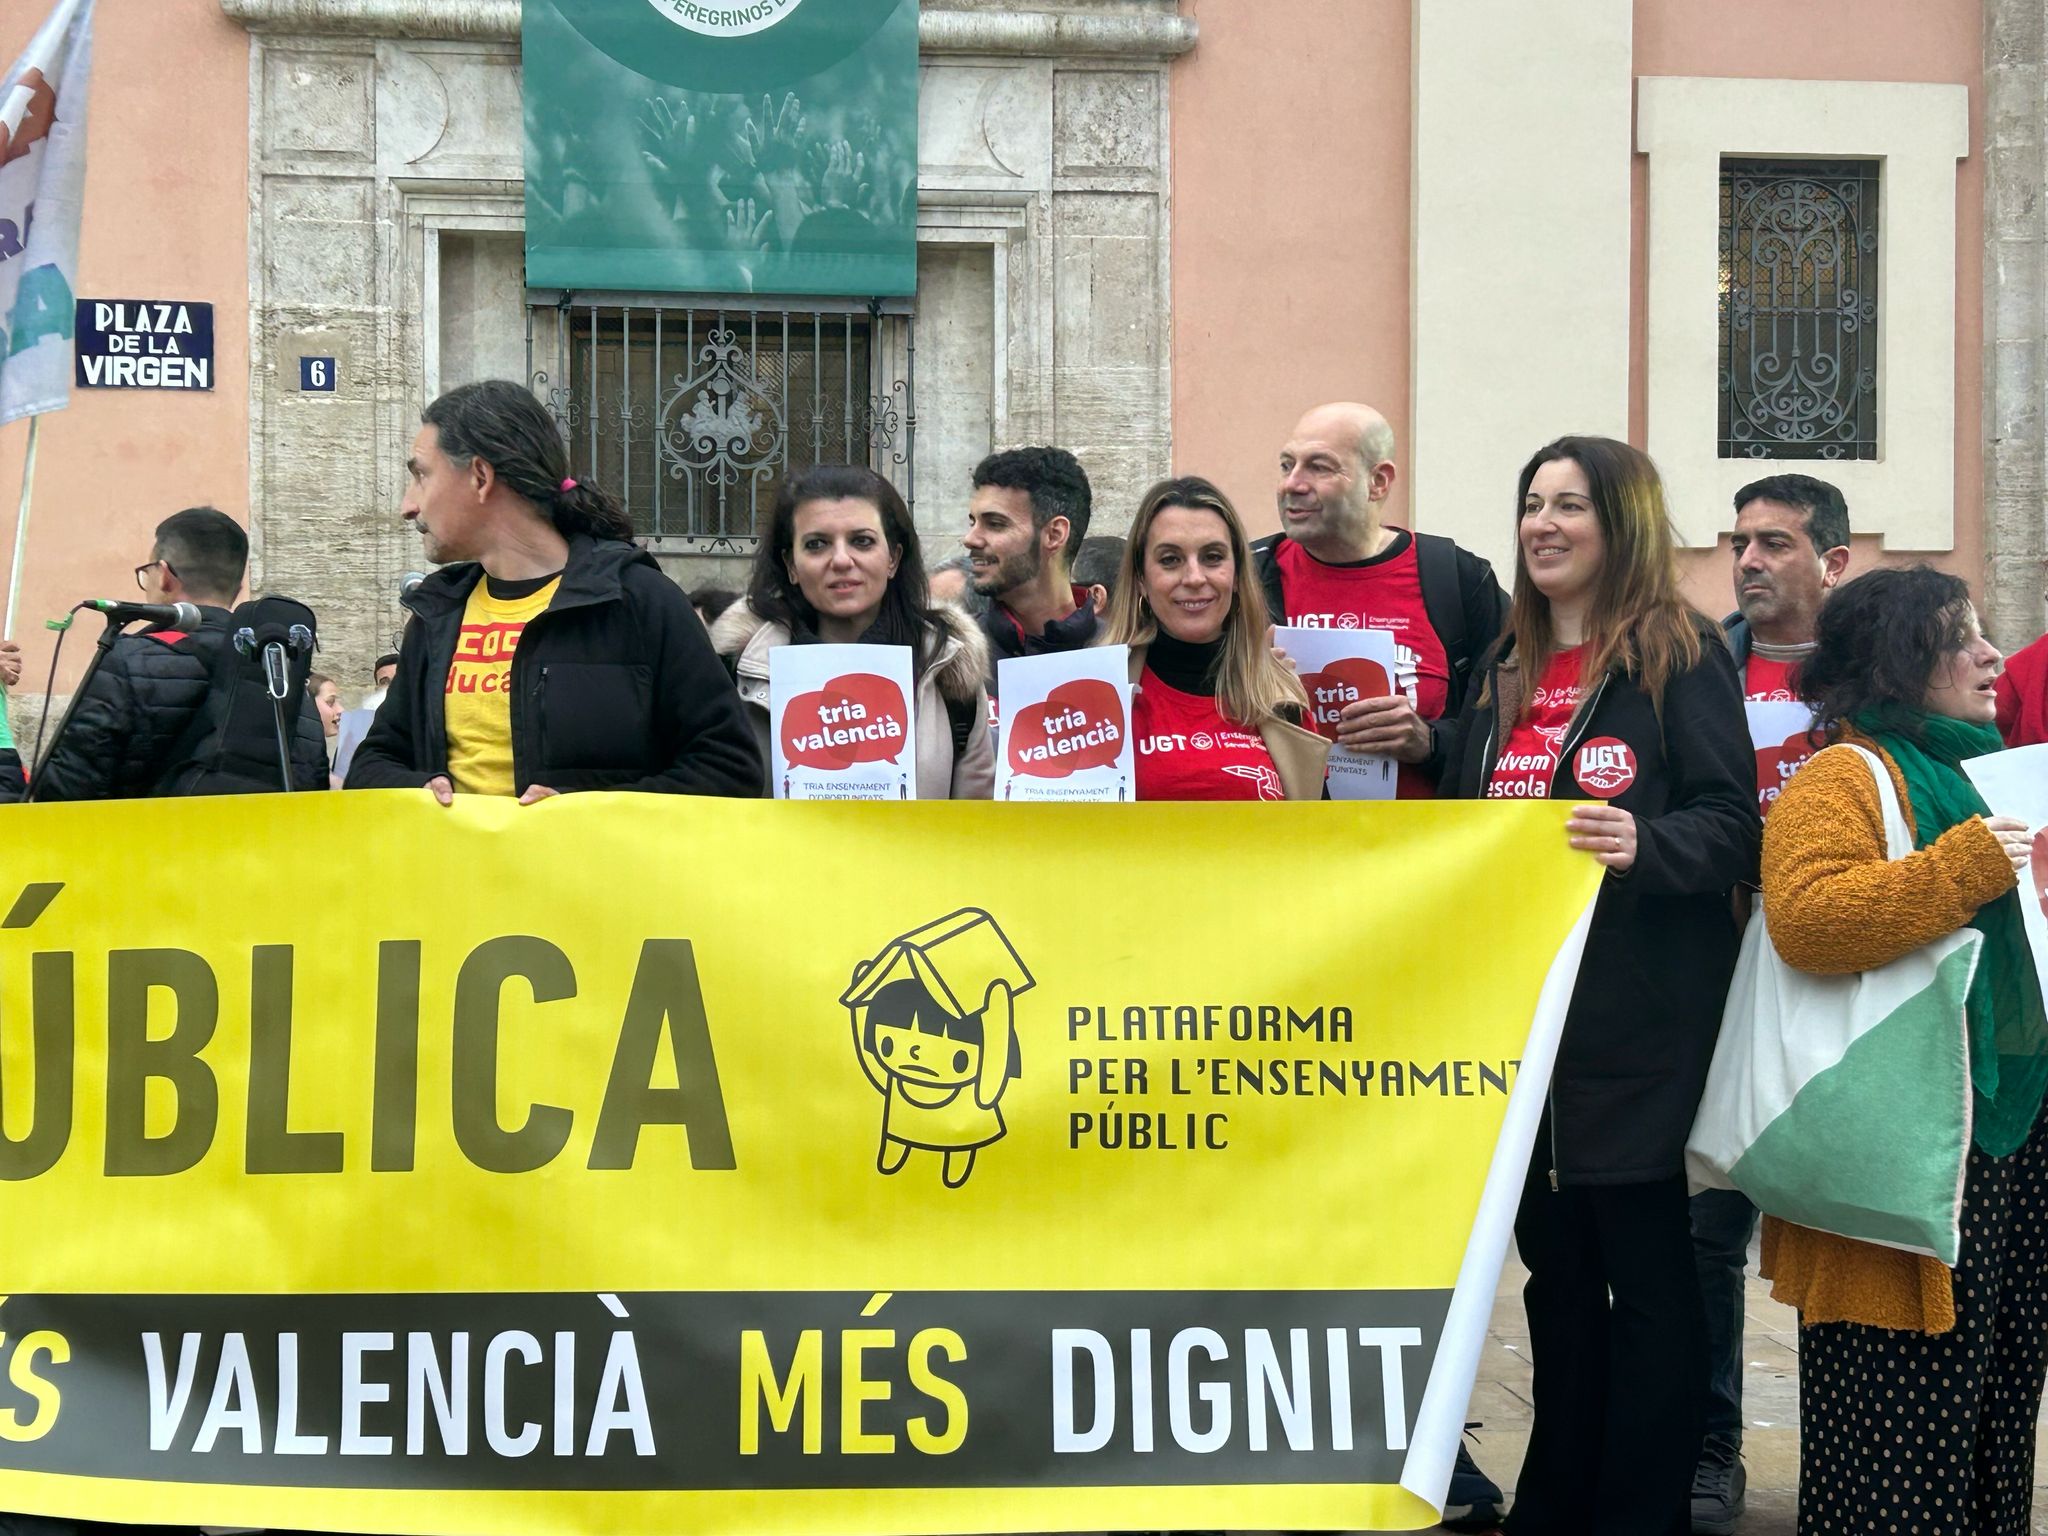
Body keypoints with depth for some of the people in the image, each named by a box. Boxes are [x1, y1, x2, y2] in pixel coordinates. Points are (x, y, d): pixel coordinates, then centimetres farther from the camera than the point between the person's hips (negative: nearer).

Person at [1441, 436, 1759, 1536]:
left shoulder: (1683, 657, -4)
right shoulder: (1504, 672, 15)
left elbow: (1732, 826, -11)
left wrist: (1642, 845, -28)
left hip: (1637, 1016, -6)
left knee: (1644, 1264, 0)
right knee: (1554, 1260, 13)